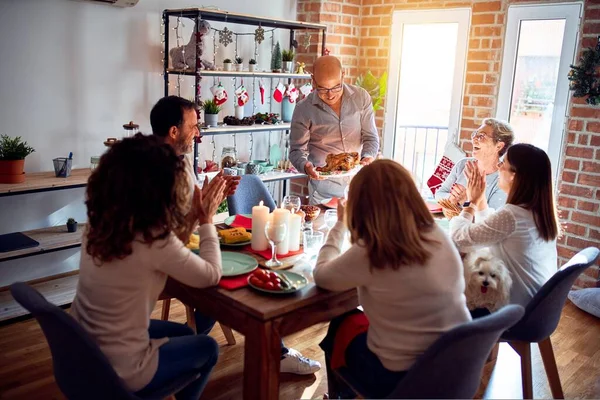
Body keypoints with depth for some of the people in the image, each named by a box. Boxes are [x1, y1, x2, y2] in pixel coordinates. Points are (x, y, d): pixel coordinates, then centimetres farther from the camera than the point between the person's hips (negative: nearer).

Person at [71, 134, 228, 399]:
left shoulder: (99, 224, -7)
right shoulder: (154, 240, -29)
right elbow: (211, 275, -12)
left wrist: (195, 213, 8)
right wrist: (206, 220, -1)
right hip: (118, 373, -7)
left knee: (183, 334, 27)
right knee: (207, 348, 18)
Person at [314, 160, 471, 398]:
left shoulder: (369, 254, -23)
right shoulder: (439, 236, -7)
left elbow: (321, 275, -4)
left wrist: (341, 224, 9)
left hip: (399, 378, -5)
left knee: (339, 327, 23)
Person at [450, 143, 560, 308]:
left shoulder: (510, 215, -28)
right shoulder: (541, 212, 1)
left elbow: (458, 237, -19)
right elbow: (493, 227, 16)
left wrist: (472, 201, -5)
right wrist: (480, 199, 9)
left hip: (516, 307, -8)